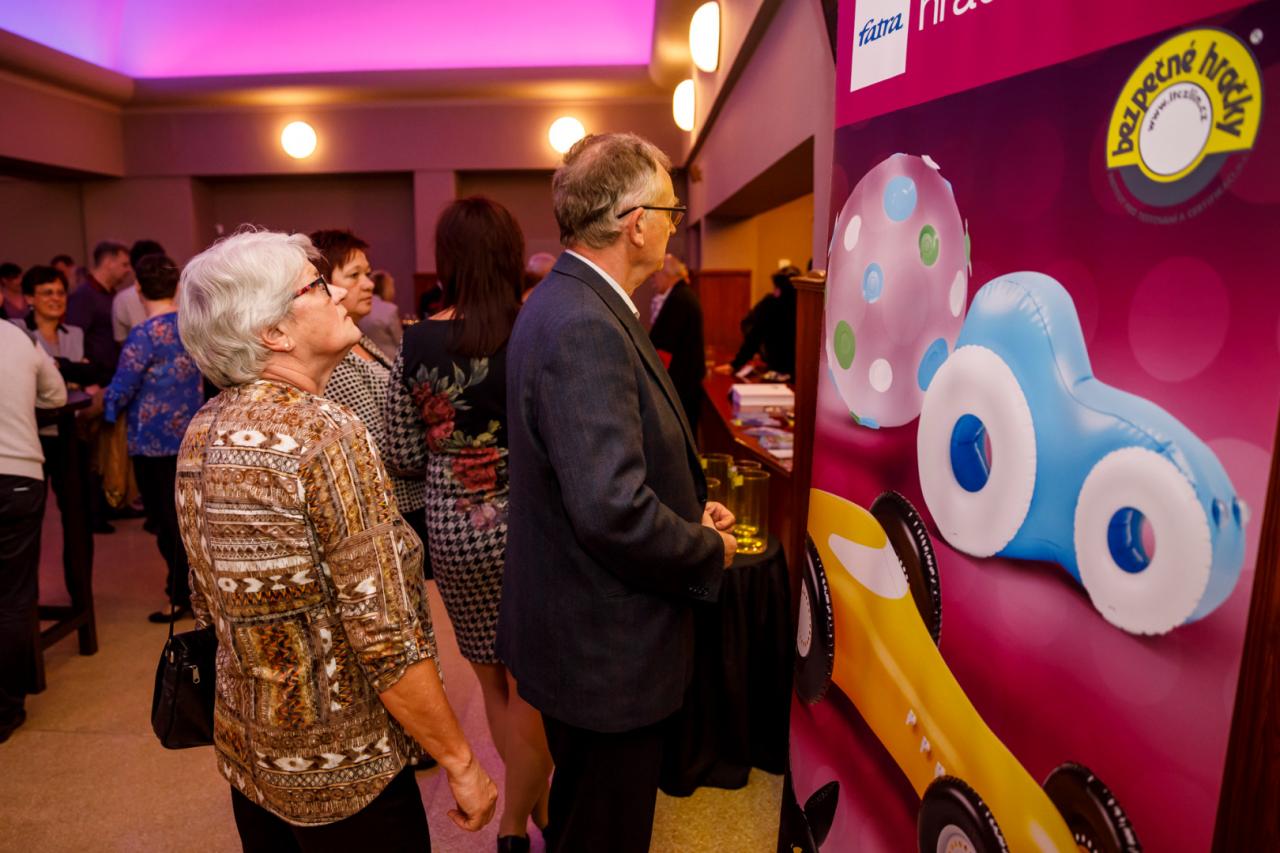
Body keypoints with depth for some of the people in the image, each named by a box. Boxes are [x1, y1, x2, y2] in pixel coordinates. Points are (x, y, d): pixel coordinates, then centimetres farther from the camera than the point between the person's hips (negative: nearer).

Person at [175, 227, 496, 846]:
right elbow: (386, 640, -27)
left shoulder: (202, 432, -1)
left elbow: (207, 600, 8)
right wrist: (461, 762, -16)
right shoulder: (325, 433, -26)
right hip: (341, 771, -7)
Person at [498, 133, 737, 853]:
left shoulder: (567, 303, 6)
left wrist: (690, 508, 5)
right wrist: (710, 550, -15)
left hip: (577, 632, 10)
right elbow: (615, 510, -33)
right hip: (605, 656, -10)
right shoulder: (584, 329, -27)